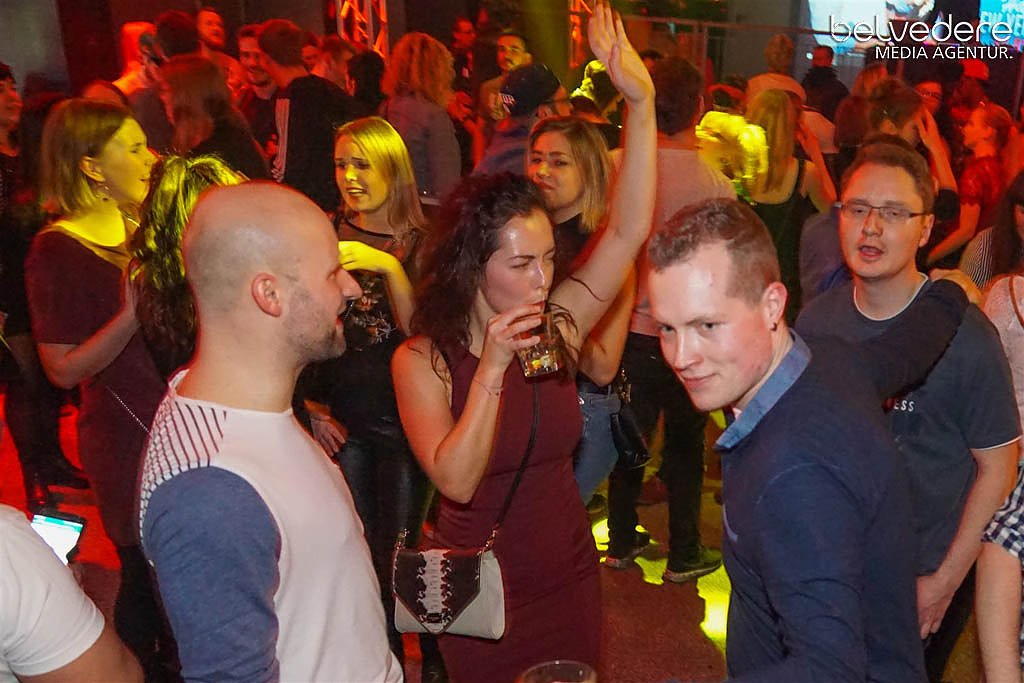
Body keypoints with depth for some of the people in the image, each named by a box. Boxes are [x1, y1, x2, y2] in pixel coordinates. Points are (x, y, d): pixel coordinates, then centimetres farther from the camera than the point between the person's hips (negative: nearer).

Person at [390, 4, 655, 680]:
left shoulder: (557, 328, -9)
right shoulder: (422, 362, -17)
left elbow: (628, 228, -17)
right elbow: (456, 481, -27)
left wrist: (641, 102, -26)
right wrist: (493, 365, -34)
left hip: (570, 577, 3)